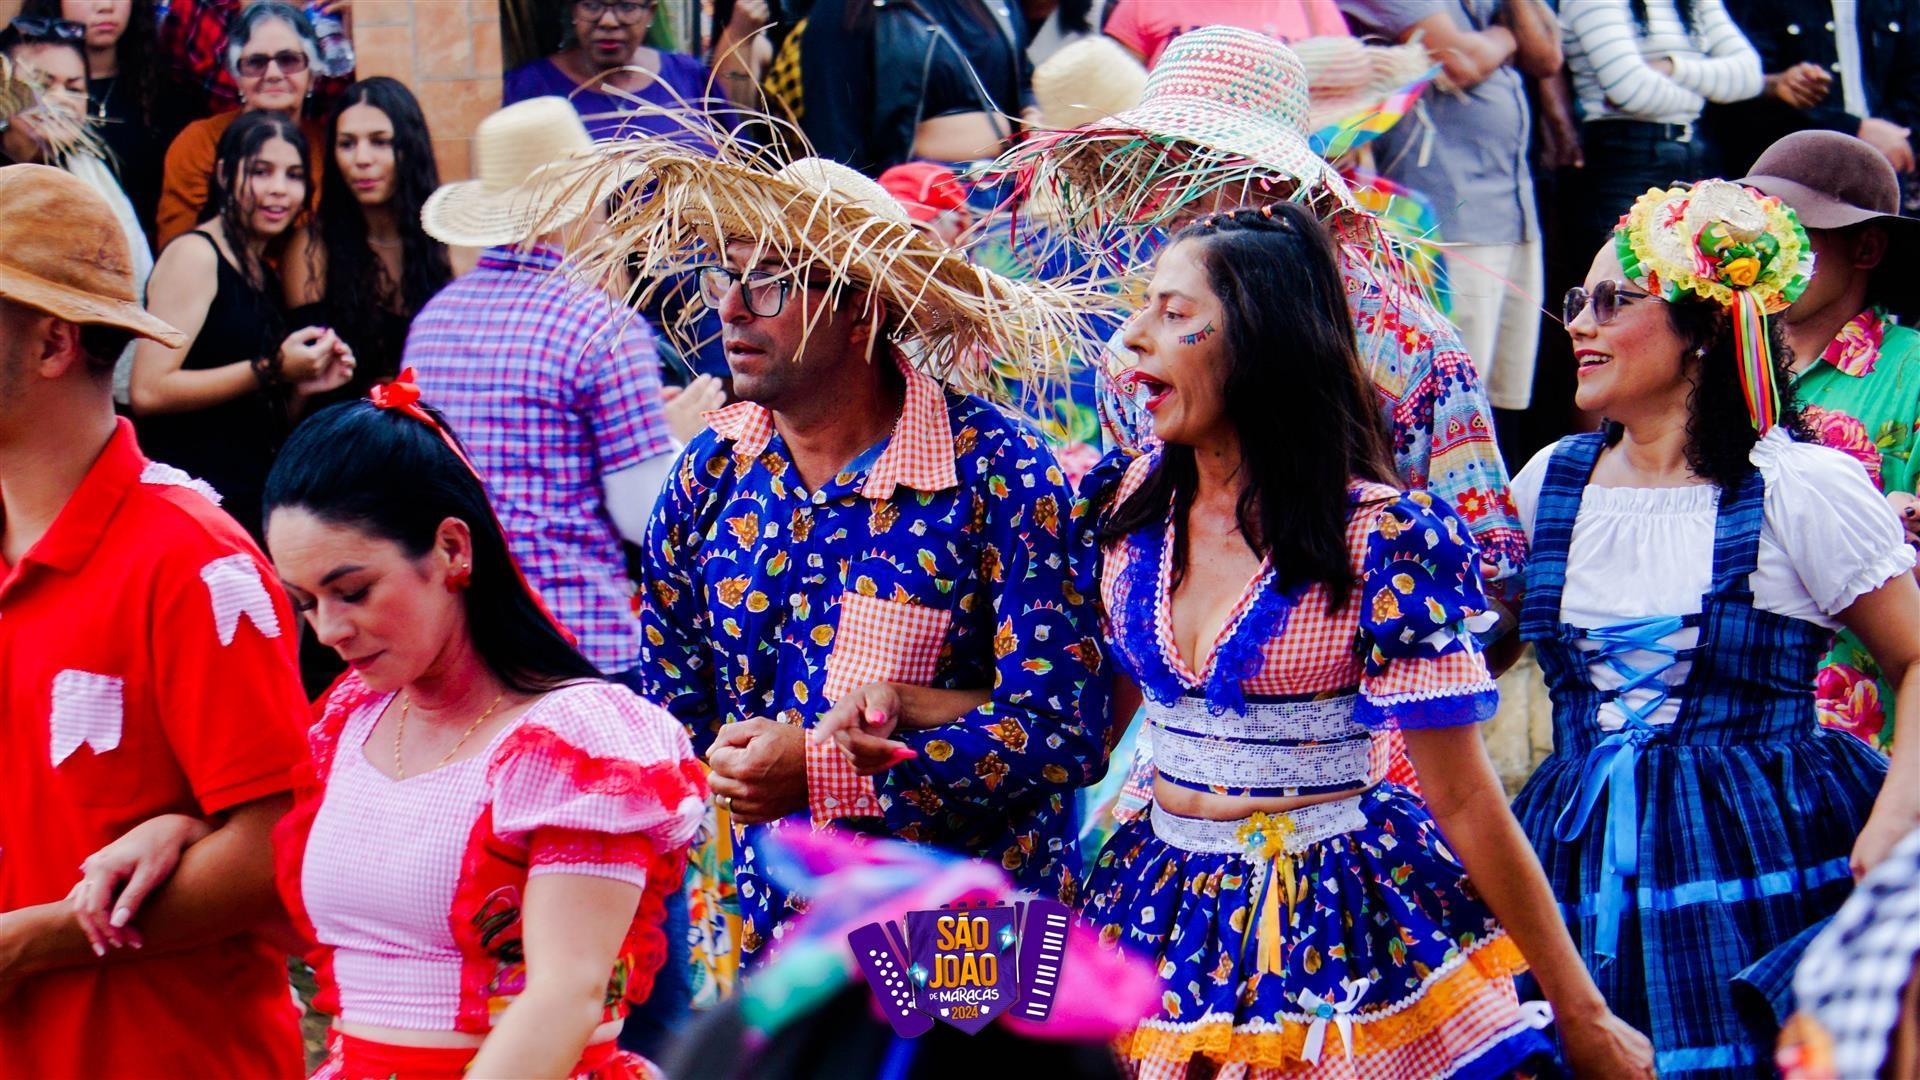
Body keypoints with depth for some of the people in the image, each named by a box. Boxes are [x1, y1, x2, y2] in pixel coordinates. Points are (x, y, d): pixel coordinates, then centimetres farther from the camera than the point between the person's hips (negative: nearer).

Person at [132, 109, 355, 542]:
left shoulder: (265, 274, 20)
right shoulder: (195, 255, -5)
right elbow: (148, 391, -17)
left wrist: (303, 385, 7)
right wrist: (270, 370, -15)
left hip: (254, 503, 8)